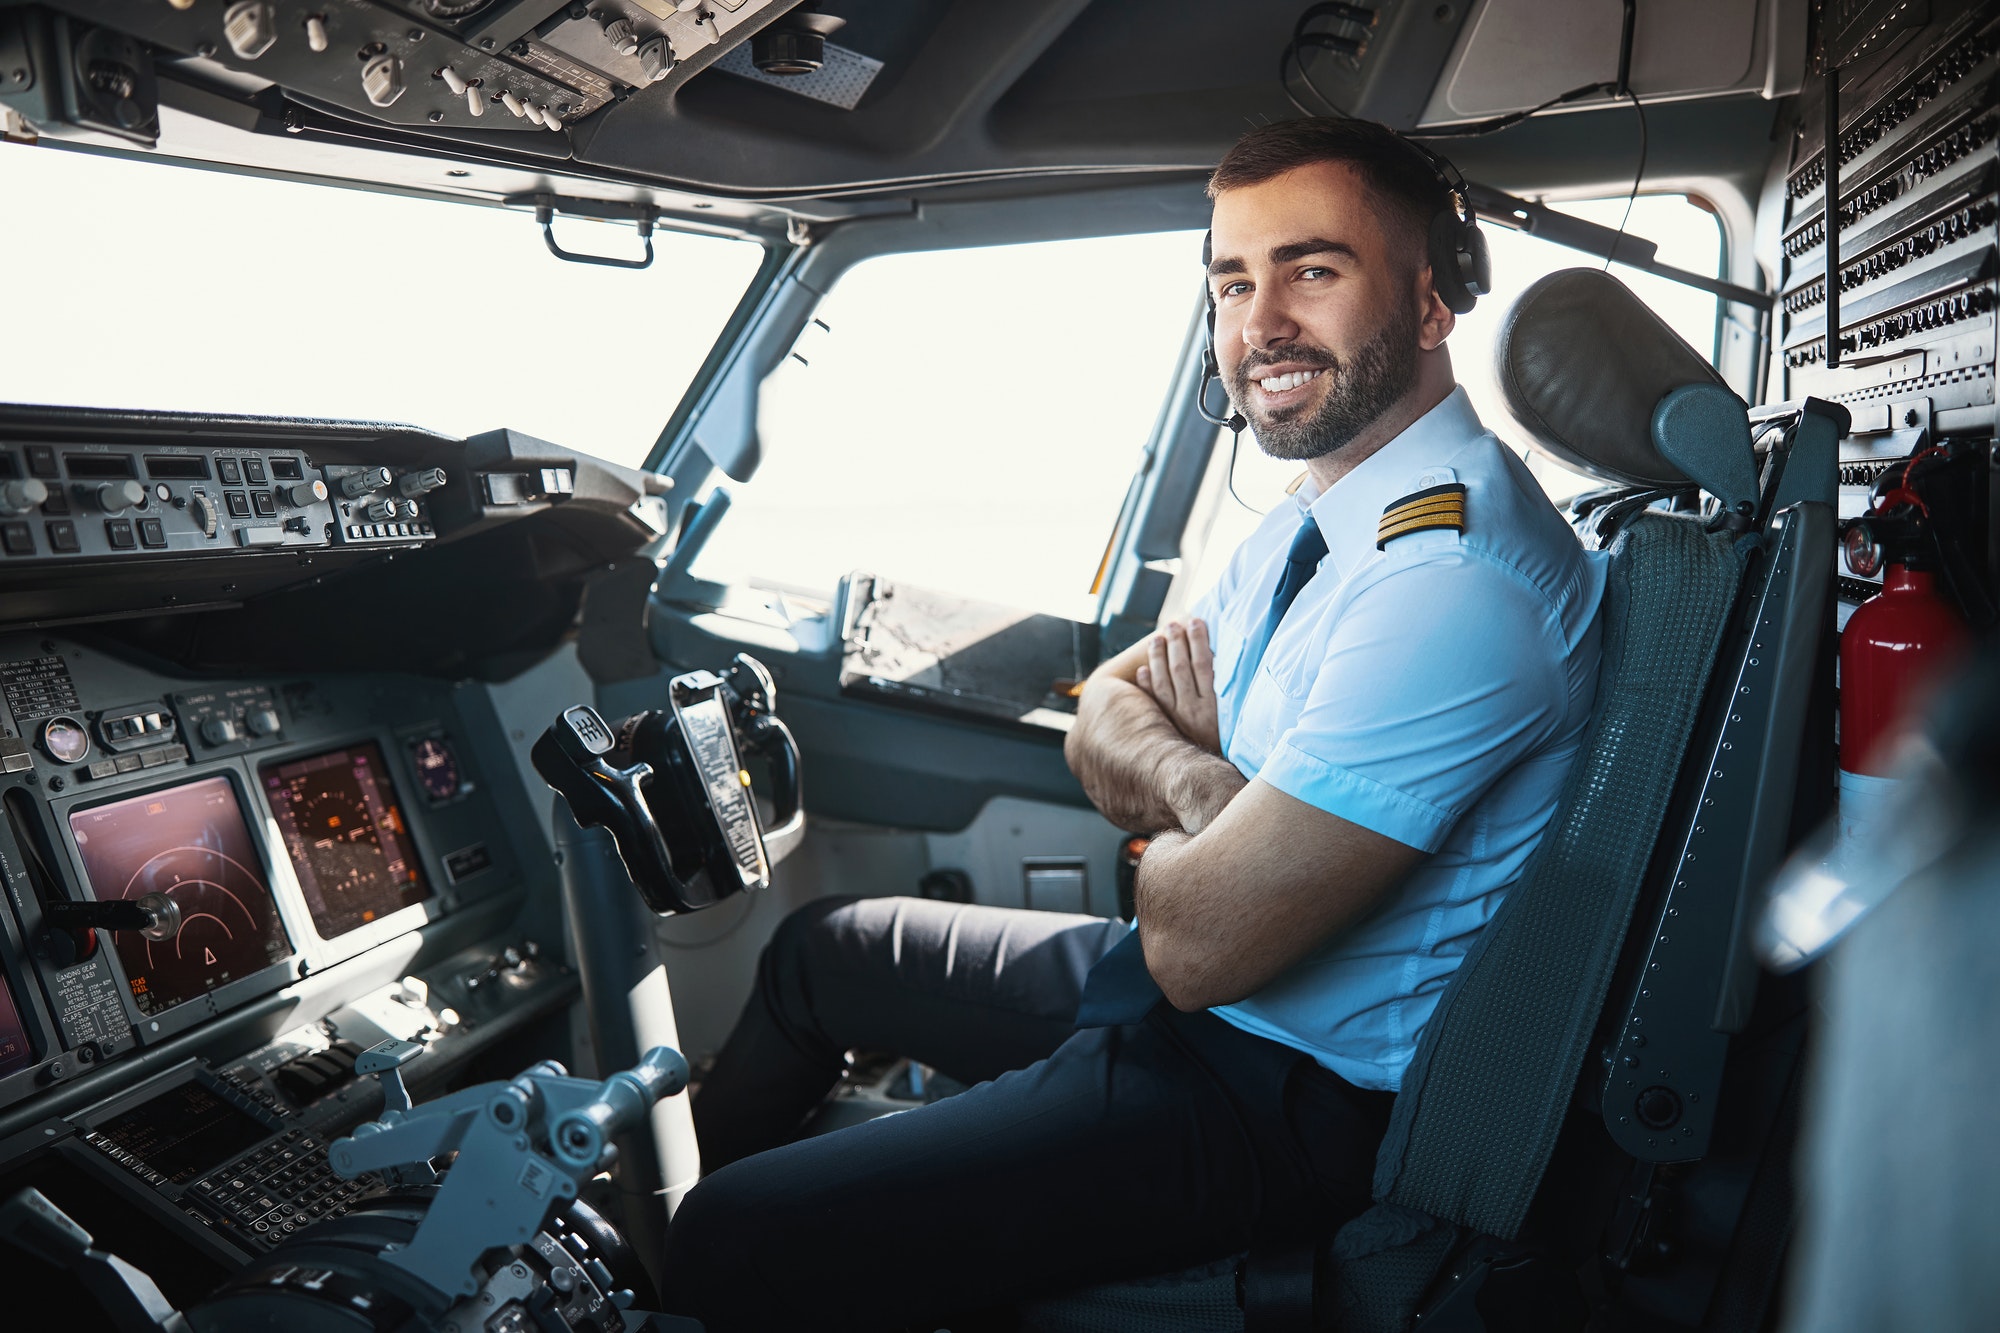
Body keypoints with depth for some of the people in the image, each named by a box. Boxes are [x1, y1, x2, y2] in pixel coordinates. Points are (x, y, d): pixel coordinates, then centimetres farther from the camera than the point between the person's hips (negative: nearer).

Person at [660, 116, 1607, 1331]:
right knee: (820, 948, 21)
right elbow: (1103, 720, 7)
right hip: (1207, 990, 9)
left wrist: (1171, 776, -7)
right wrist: (1204, 786, -15)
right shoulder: (1331, 512, 5)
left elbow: (1198, 945, -28)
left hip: (1289, 1096, -9)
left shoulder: (1456, 580, -28)